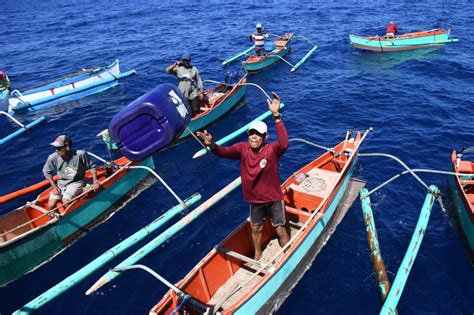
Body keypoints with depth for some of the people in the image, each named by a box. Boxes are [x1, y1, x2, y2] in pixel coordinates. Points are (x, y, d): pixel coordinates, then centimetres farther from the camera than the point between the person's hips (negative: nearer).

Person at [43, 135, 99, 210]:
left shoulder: (80, 154, -23)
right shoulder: (53, 157, -14)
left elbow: (92, 166, -7)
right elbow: (46, 172, 4)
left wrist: (95, 181, -11)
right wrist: (54, 186, 0)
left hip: (76, 182, -3)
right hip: (61, 183, 3)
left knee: (65, 201, -27)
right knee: (51, 206, -12)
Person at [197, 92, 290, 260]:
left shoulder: (272, 149, -24)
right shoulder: (243, 148, -14)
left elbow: (284, 144, -45)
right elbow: (224, 152, -27)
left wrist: (276, 115, -55)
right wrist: (212, 145, -51)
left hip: (274, 198, -3)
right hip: (255, 199, 4)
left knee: (280, 230, 13)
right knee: (256, 229, 24)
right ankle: (257, 254, 51)